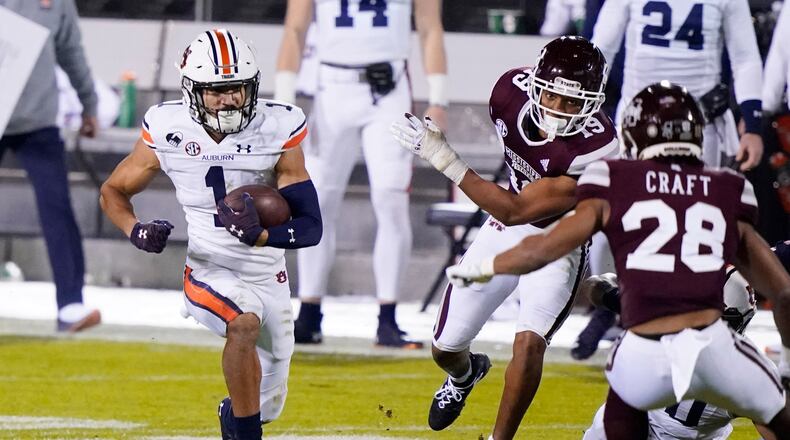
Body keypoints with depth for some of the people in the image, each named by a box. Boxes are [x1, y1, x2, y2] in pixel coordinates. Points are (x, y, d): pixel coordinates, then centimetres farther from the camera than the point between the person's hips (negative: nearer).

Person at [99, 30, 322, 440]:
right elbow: (113, 191, 3)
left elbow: (311, 227, -16)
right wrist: (137, 232, -18)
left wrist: (259, 236, -35)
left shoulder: (278, 132, -15)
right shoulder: (168, 132, -13)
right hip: (209, 272, -2)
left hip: (269, 278, 3)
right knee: (245, 323, -38)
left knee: (266, 405, 16)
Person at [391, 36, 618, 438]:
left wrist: (446, 162, -38)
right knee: (445, 349, 12)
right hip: (504, 229, 5)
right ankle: (465, 374, 49)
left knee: (529, 342, -27)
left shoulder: (594, 149, -35)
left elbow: (514, 211, -33)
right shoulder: (513, 90, -20)